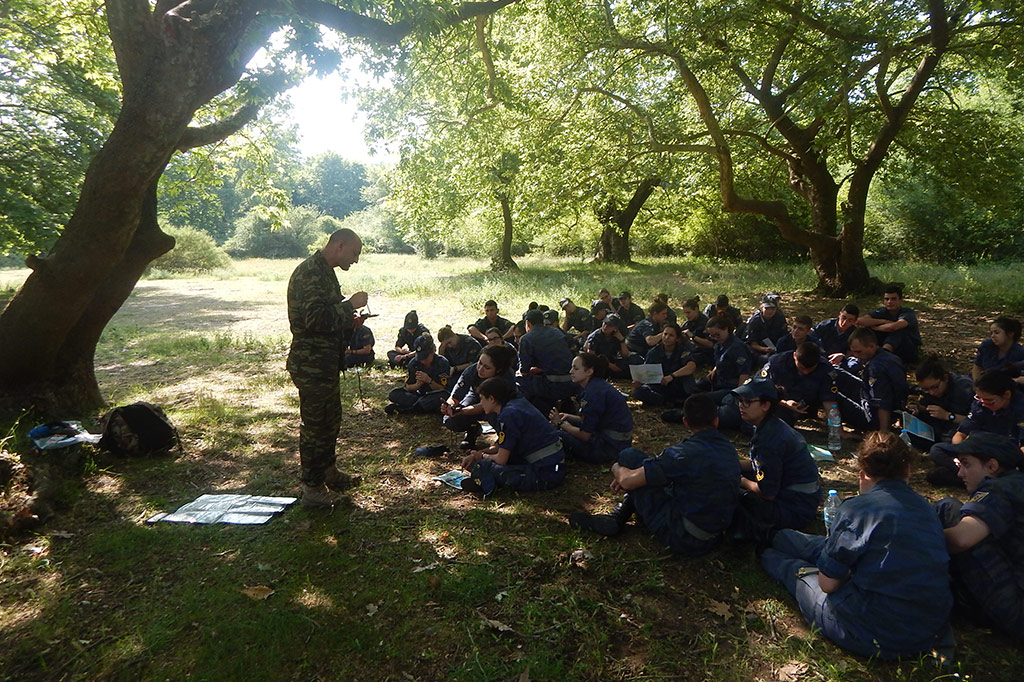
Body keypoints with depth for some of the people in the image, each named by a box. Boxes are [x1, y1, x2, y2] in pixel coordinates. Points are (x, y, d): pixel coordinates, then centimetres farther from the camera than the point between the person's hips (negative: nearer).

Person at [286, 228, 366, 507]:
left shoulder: (324, 272, 14)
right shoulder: (310, 272, -19)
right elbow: (315, 318, -29)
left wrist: (349, 318, 7)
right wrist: (350, 305, -19)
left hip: (326, 363, 11)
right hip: (311, 365, -11)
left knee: (330, 420, 21)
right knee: (315, 424, 1)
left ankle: (329, 471, 38)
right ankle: (312, 488, 14)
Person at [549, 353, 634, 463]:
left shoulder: (594, 392, -21)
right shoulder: (598, 385, 9)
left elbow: (585, 435, -17)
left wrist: (561, 423, -4)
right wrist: (569, 417, 8)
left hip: (611, 448, -10)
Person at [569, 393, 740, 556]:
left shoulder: (686, 452, -24)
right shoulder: (729, 449, 2)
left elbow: (628, 481, -18)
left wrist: (617, 469, 7)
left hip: (683, 539, -8)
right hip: (714, 538, 8)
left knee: (629, 456, -3)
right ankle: (616, 518, 19)